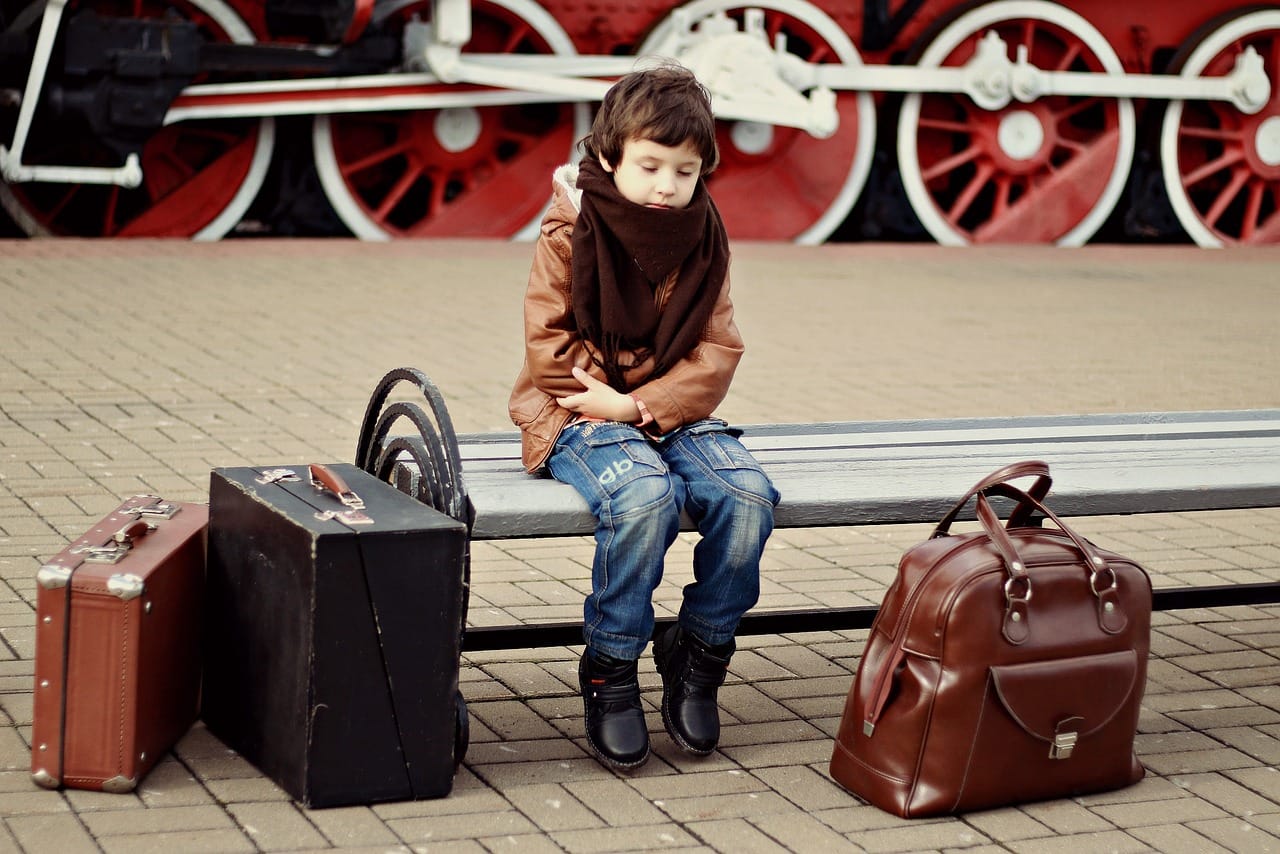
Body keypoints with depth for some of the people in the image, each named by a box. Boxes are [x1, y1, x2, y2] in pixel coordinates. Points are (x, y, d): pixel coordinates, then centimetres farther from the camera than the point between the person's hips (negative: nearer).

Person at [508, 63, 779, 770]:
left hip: (674, 413, 4)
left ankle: (699, 657, -5)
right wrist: (607, 399, -13)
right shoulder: (569, 235, -4)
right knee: (644, 496, -36)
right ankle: (610, 675, -18)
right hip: (582, 415, -4)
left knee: (748, 494, -26)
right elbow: (550, 342, -5)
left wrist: (639, 404, -13)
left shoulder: (705, 240, 6)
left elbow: (718, 351, 0)